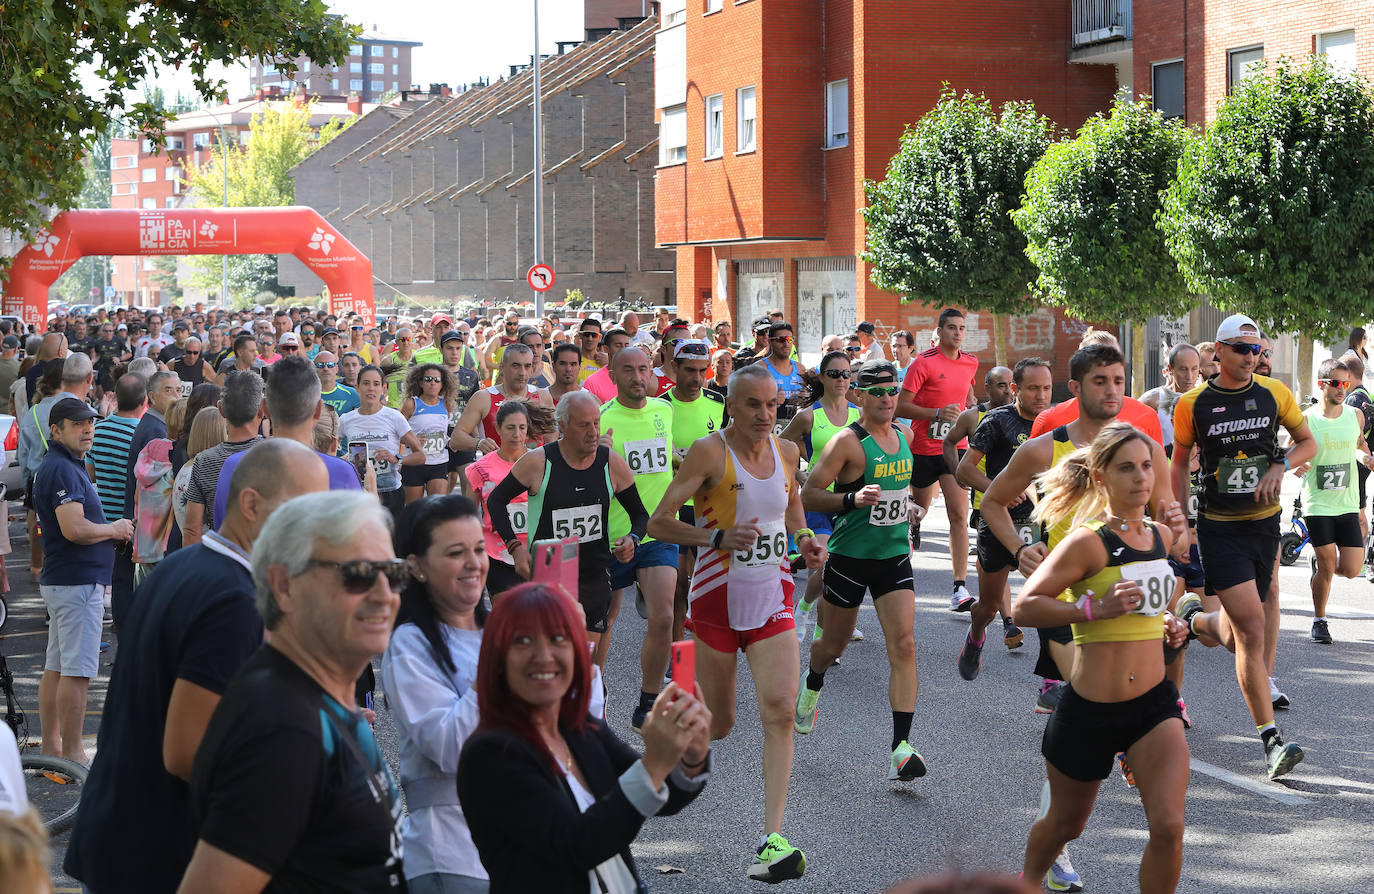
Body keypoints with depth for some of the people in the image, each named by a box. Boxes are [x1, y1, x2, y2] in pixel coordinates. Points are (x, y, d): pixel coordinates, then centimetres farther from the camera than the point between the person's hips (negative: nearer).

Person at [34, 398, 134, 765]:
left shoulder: (70, 466, 18)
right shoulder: (62, 469, -16)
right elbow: (74, 529, -26)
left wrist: (114, 529, 9)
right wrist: (115, 530, -9)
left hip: (59, 580, 11)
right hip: (78, 582, -11)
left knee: (56, 667, 13)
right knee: (77, 671, -8)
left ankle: (51, 748, 18)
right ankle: (72, 754, -5)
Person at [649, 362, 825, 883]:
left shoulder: (785, 451, 4)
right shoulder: (710, 452, -12)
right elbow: (658, 523, -15)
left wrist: (803, 538, 7)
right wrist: (718, 538, -29)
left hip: (773, 598, 3)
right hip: (718, 599, -3)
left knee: (779, 709, -15)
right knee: (717, 725, 7)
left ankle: (773, 839, -17)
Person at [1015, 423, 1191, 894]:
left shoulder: (1162, 536, 6)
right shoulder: (1087, 541, -15)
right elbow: (1025, 605, -17)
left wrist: (1167, 623, 8)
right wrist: (1094, 609, -26)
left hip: (1155, 701, 4)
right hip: (1090, 709, -4)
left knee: (1169, 827, -15)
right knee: (1065, 824, 17)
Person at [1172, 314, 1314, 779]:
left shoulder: (1273, 393, 2)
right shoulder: (1193, 404, -3)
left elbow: (1308, 441, 12)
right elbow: (1180, 464, 8)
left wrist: (1280, 466, -8)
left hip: (1265, 523, 3)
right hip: (1218, 528, -3)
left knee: (1238, 632, 8)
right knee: (1252, 631, -13)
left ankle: (1194, 618, 43)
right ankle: (1271, 740, -10)